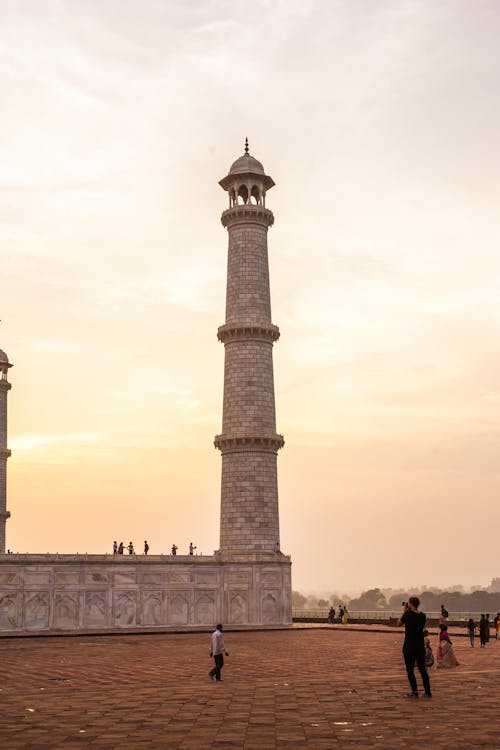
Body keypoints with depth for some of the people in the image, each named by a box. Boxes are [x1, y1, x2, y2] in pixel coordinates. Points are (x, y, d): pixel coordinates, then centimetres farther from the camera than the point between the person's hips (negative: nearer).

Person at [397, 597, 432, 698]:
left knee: (410, 669, 3)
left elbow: (399, 623, 3)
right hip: (420, 647, 5)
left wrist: (404, 611, 7)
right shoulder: (423, 616, 2)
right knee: (422, 669, 13)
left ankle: (414, 692, -1)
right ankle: (428, 692, 14)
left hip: (409, 647, -5)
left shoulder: (408, 614, -13)